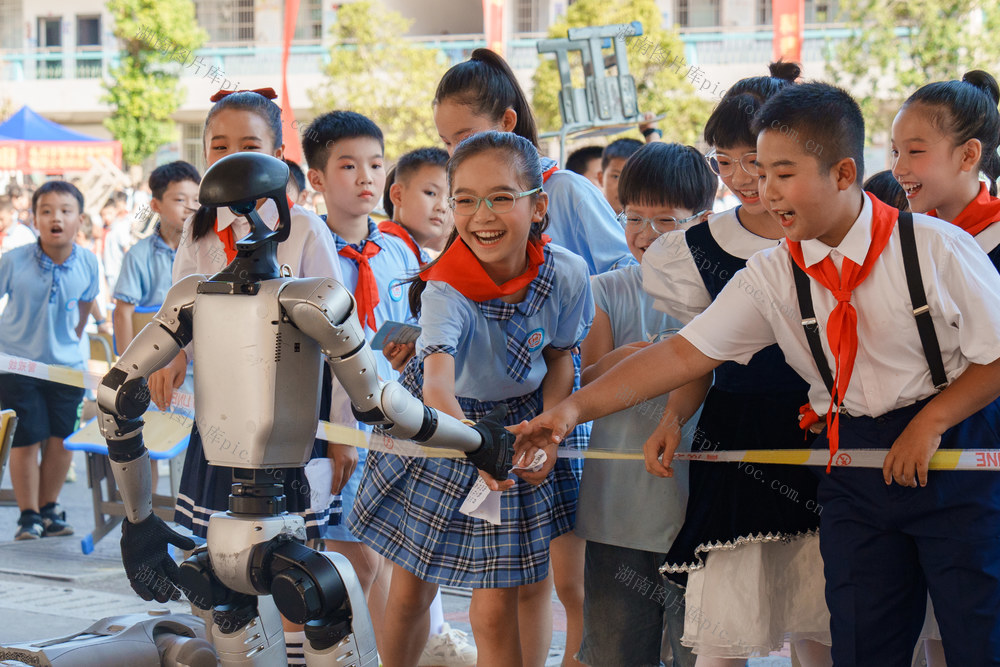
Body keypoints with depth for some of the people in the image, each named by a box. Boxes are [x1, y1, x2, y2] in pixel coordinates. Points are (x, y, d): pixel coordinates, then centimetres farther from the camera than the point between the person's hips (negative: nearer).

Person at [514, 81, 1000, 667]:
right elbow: (685, 353, -7)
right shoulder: (772, 278, -4)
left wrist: (930, 423, -15)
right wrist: (577, 407, -15)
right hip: (853, 461, 3)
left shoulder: (937, 249, -13)